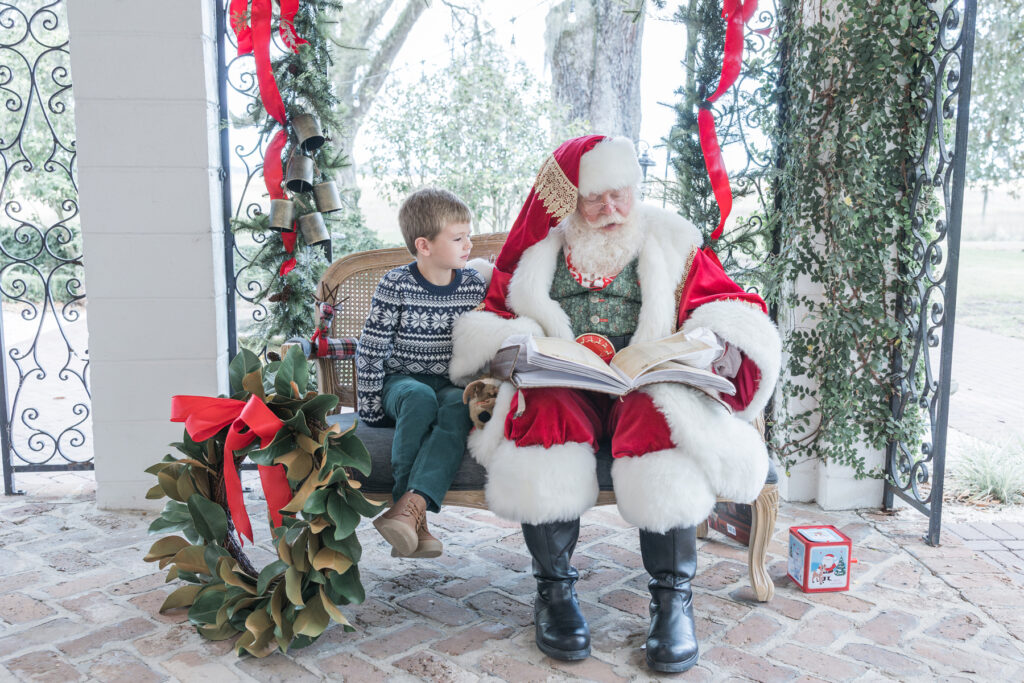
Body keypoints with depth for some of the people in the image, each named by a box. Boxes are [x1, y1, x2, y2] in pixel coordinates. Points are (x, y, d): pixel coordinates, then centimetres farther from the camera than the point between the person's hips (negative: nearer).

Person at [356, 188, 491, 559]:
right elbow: (370, 349, -5)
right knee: (420, 398, -36)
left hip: (454, 384, 2)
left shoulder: (476, 284, 3)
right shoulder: (395, 285, -7)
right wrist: (370, 406, -8)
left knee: (457, 404, -33)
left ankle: (409, 507, -44)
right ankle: (416, 518, -33)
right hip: (403, 379, -2)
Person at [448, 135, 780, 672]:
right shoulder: (539, 247, 16)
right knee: (546, 415, -34)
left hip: (647, 386, 0)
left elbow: (732, 305, 10)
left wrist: (722, 345, -13)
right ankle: (554, 591, -20)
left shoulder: (670, 241, 14)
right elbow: (488, 319, 13)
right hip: (558, 386, 1)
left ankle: (672, 597, -22)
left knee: (660, 423, -34)